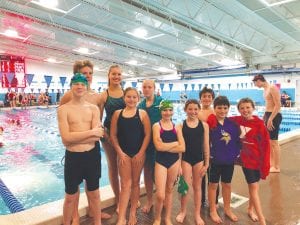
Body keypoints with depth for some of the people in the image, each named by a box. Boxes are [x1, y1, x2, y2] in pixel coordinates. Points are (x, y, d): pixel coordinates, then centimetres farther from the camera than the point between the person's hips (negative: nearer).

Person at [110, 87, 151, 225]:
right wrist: (120, 153, -6)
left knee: (135, 183, 12)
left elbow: (148, 135, -5)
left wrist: (141, 153, -9)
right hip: (123, 153, 0)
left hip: (138, 153, 0)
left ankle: (133, 213, 27)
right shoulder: (117, 114, 1)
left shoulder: (142, 114, -3)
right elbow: (113, 135, 1)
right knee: (125, 184, -1)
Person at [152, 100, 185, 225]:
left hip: (174, 161, 3)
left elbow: (182, 148, -6)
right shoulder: (157, 126, -6)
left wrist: (166, 147, -13)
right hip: (160, 161, -3)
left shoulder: (177, 127, 3)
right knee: (160, 195, -5)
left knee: (169, 190, 17)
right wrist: (175, 143, -10)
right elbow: (158, 146, -19)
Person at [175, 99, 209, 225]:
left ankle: (197, 214, 29)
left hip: (199, 159, 2)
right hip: (185, 159, -1)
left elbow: (206, 146, 1)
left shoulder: (204, 125, -2)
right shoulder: (181, 125, -5)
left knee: (197, 187, 13)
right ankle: (183, 211, 27)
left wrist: (206, 163, 1)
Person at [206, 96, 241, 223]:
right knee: (213, 185, 11)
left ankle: (227, 209, 38)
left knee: (227, 184, 19)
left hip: (229, 160, 4)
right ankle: (213, 211, 28)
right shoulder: (210, 123, -15)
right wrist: (208, 155, -13)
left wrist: (236, 154, 0)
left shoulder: (232, 124, -2)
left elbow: (238, 140, 7)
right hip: (214, 160, -4)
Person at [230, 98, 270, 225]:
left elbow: (265, 144, -10)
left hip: (258, 159, 0)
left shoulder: (259, 123, -13)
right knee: (253, 187, 2)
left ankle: (250, 210, 39)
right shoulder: (236, 120, -6)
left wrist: (265, 163, -12)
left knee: (254, 186, 16)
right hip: (246, 158, 1)